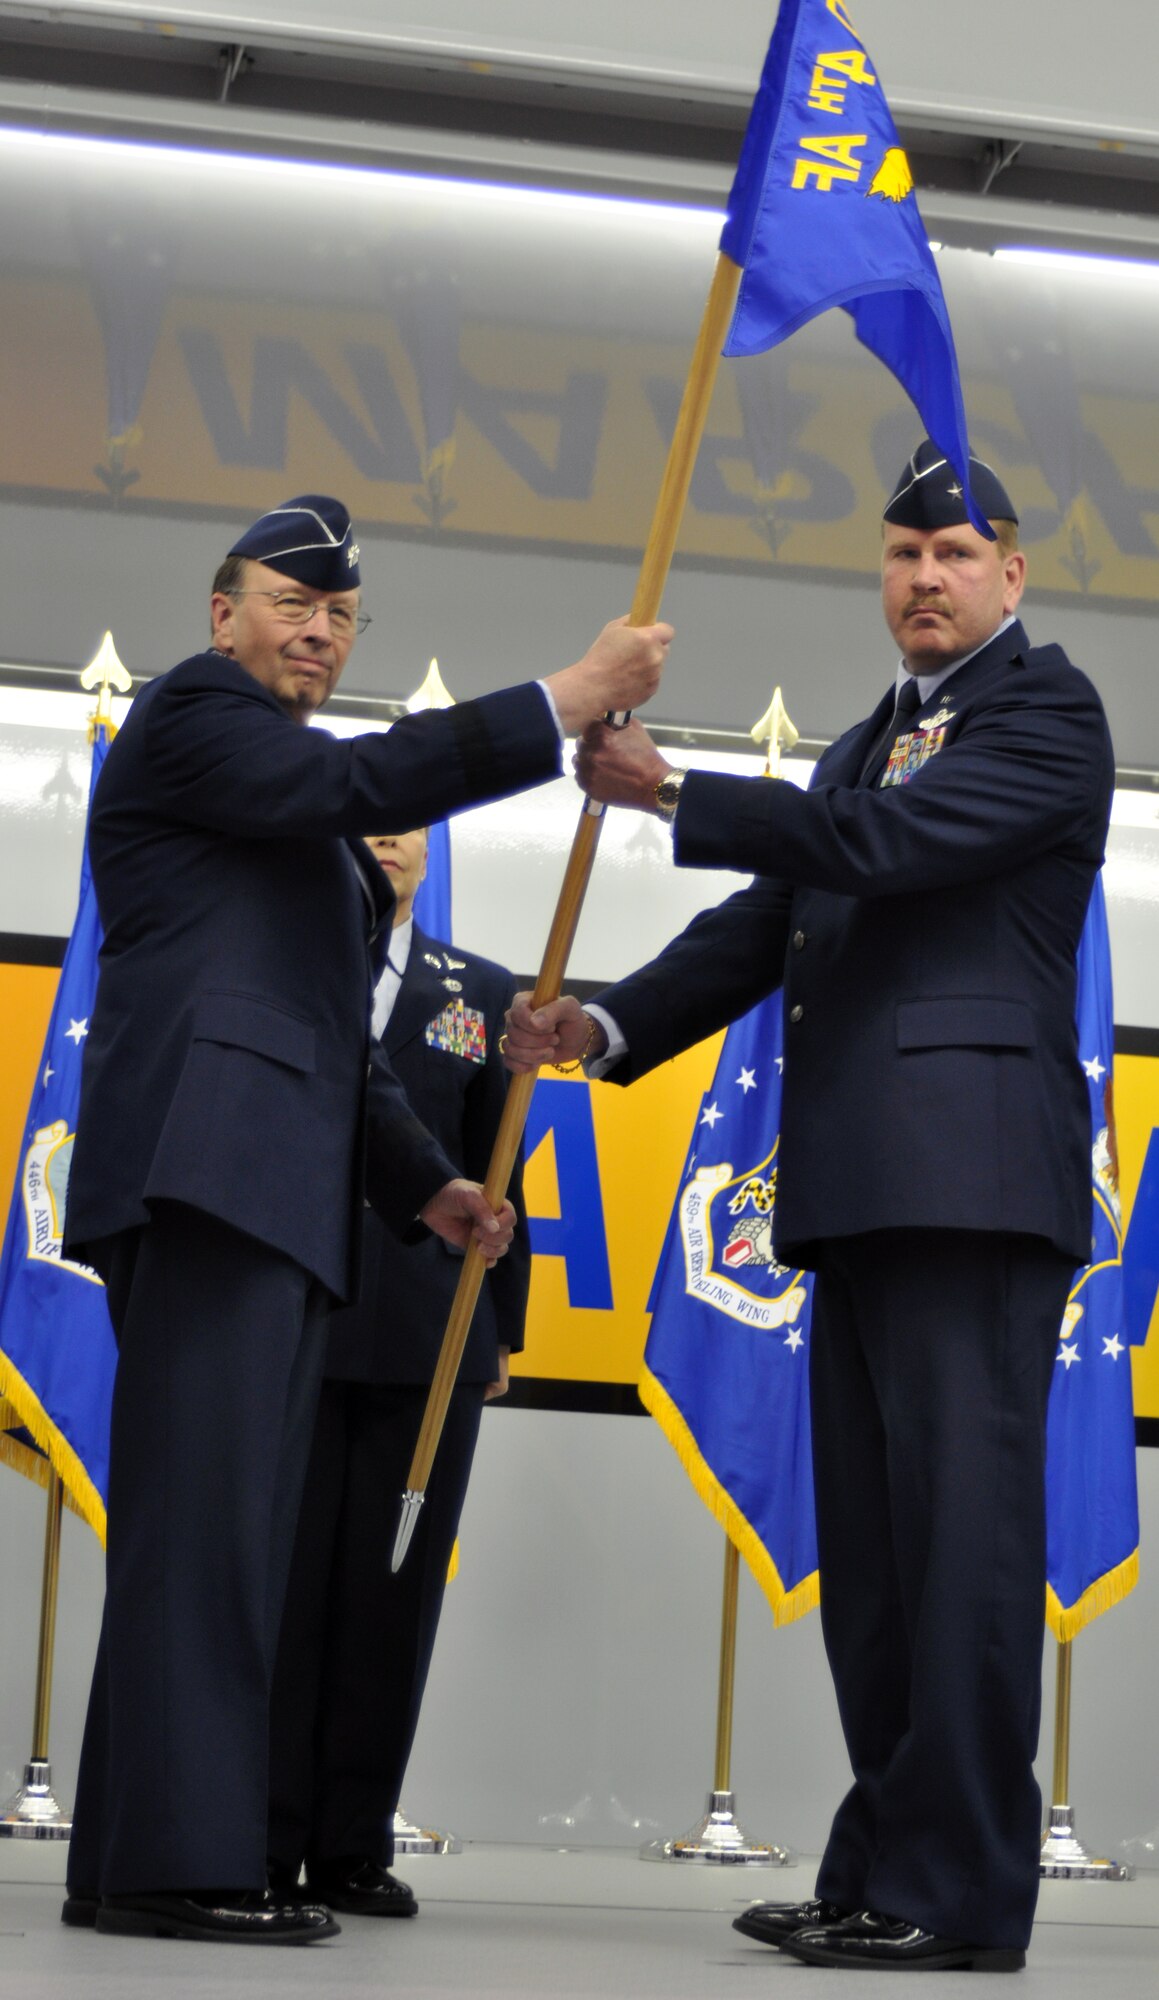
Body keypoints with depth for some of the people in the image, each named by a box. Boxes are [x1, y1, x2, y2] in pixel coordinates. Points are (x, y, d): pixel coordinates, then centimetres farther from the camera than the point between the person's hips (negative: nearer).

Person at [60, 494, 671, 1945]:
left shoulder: (301, 822, 31)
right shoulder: (193, 710, 4)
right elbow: (362, 779, -14)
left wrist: (423, 1183, 20)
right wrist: (566, 699, -14)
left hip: (277, 1192, 10)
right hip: (209, 1158, -10)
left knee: (220, 1520, 5)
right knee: (207, 1503, -16)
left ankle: (131, 1860, 5)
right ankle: (181, 1860, -19)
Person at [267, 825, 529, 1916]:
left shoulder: (482, 992, 14)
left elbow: (496, 1171, 13)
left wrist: (502, 1326, 9)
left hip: (427, 1332, 2)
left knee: (391, 1586, 3)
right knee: (281, 1574, -1)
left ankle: (354, 1845, 8)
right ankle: (264, 1842, 4)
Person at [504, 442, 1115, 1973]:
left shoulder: (1046, 710, 1)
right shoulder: (869, 745, 27)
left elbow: (890, 841, -14)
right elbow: (766, 926, 19)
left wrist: (671, 794, -13)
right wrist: (609, 1024, 5)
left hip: (973, 1169, -9)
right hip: (861, 1186, 9)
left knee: (961, 1519, -12)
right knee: (867, 1542, 9)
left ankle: (960, 1891, -12)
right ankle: (883, 1868, 14)